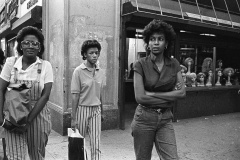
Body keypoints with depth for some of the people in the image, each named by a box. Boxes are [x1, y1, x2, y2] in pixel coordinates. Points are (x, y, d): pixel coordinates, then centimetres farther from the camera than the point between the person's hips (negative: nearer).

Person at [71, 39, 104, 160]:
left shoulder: (100, 72, 3)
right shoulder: (78, 71, -10)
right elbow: (75, 96, -10)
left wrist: (102, 111, 14)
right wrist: (73, 118, -10)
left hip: (96, 110, 3)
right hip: (82, 109, -3)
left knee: (96, 144, 2)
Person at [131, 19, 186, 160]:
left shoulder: (174, 64, 2)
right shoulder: (141, 65, -8)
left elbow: (182, 92, -5)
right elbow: (140, 97, -17)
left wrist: (152, 94, -14)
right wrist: (171, 96, -11)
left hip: (165, 119, 3)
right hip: (144, 118, -2)